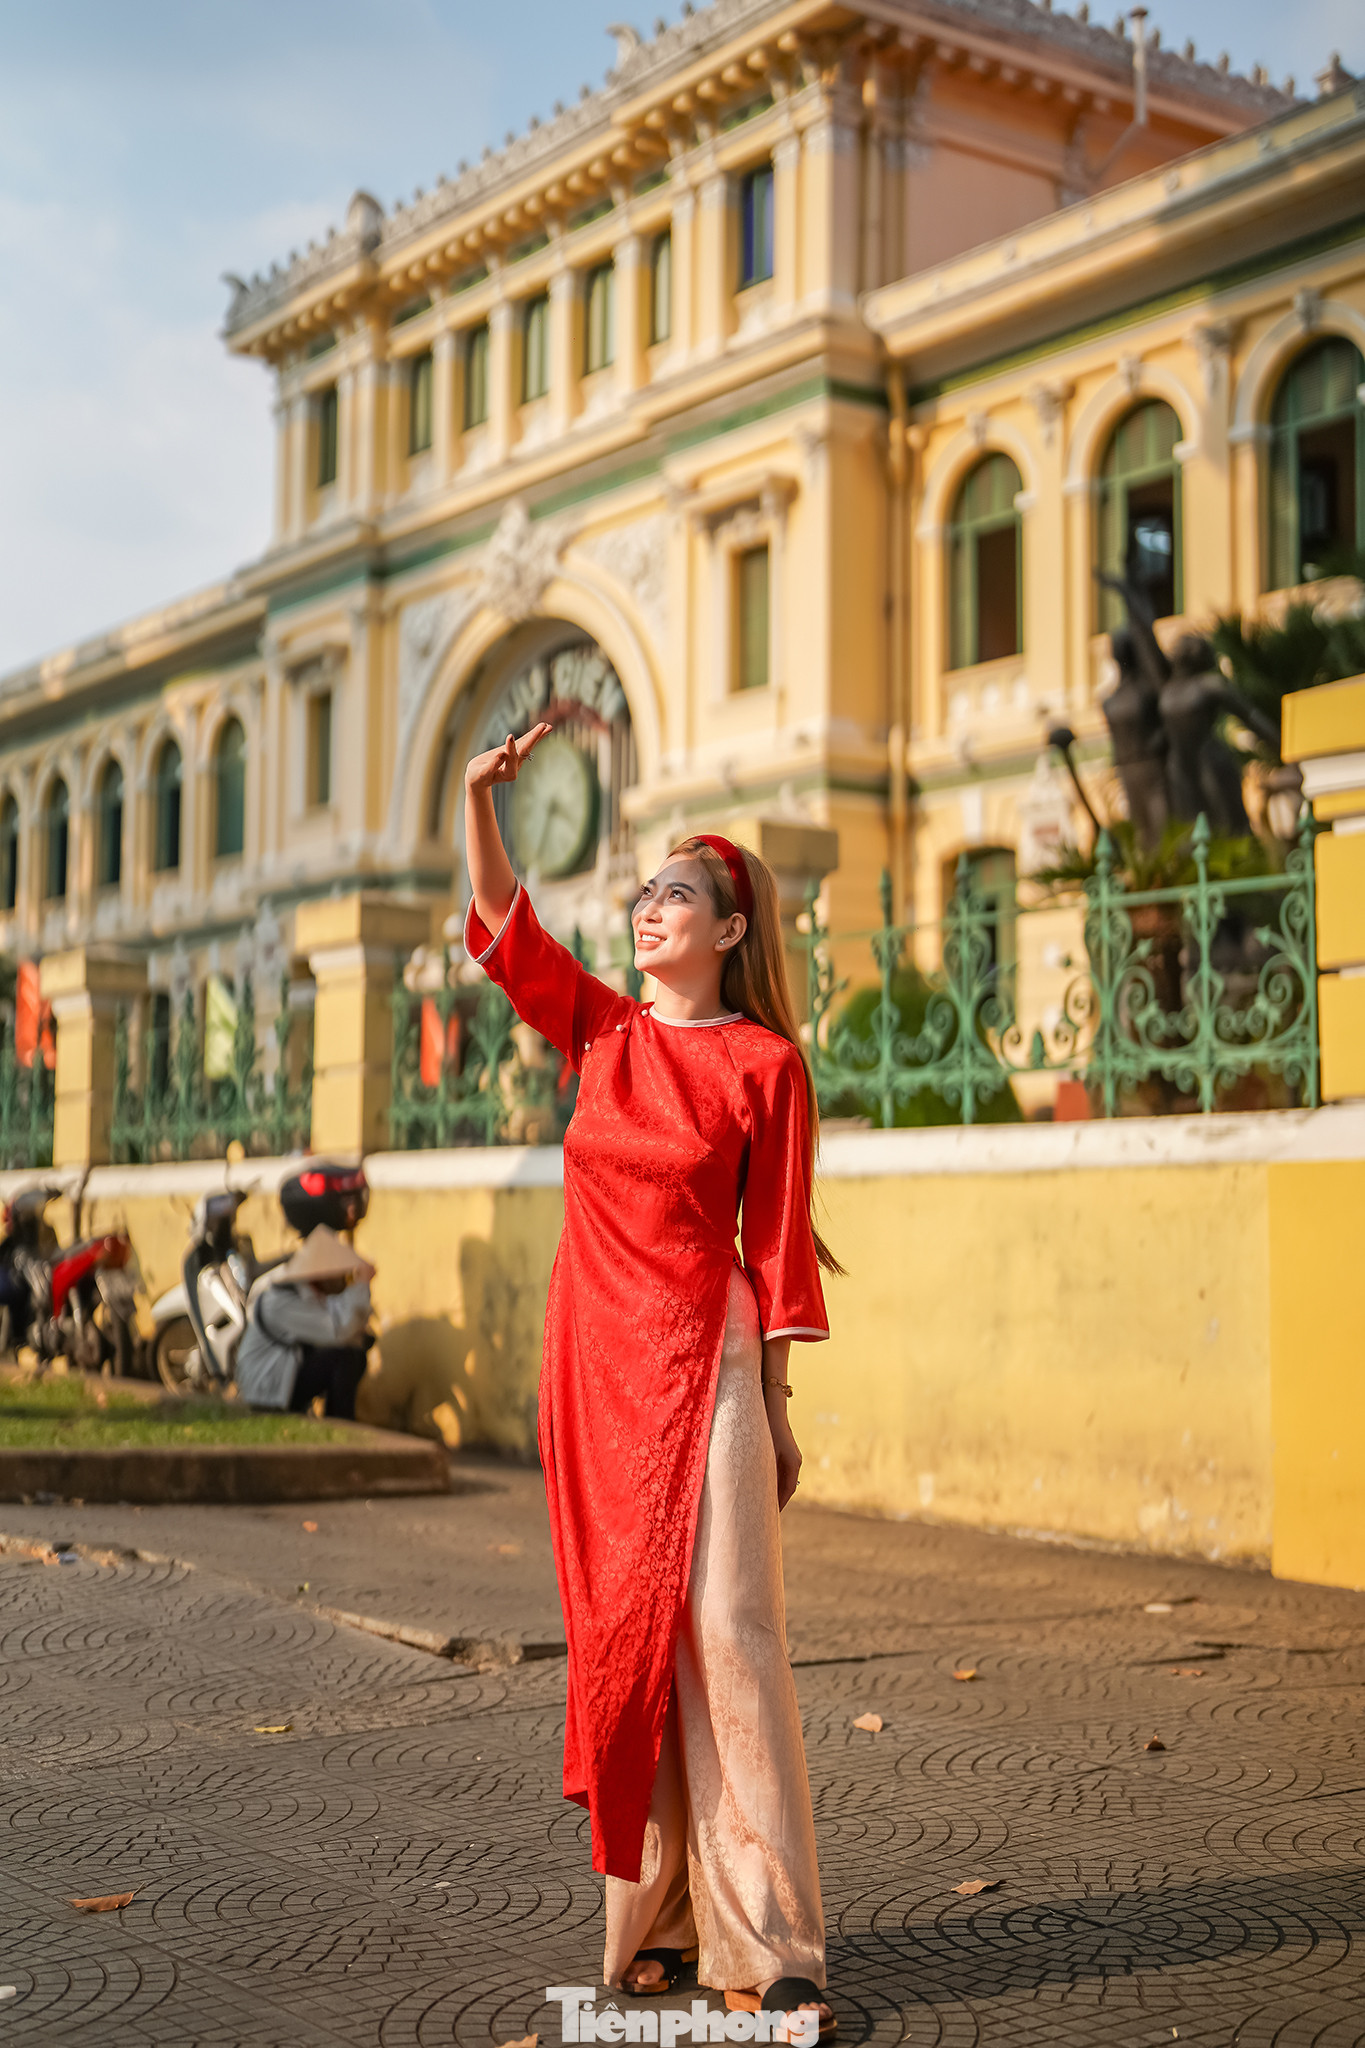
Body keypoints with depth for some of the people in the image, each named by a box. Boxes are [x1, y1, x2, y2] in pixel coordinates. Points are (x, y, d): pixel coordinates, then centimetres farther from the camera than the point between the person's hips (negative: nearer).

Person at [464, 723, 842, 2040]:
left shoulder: (765, 1063, -2)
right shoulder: (603, 1033, 11)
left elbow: (776, 1245, -2)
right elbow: (498, 921, 4)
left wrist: (776, 1411, -2)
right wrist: (478, 794, -10)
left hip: (699, 1365, -5)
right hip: (594, 1363, 5)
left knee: (721, 1630, -9)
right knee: (621, 1631, 8)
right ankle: (656, 1916, 18)